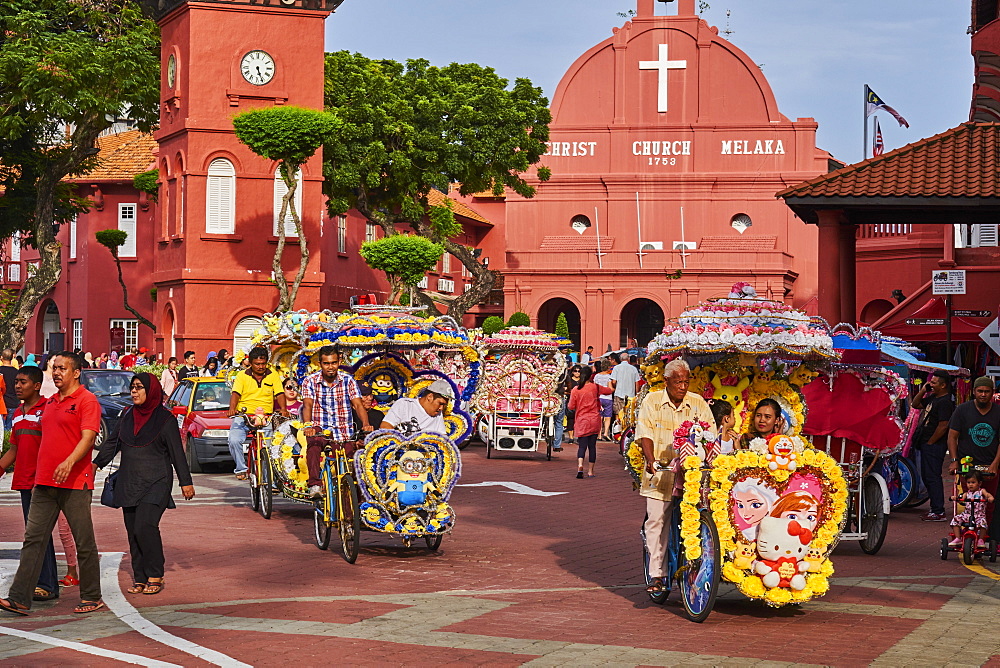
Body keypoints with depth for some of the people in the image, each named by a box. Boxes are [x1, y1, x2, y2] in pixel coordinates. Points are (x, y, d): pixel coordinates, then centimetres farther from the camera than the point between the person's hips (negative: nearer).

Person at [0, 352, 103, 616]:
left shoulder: (87, 400, -6)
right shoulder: (50, 402, 19)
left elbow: (88, 437, -17)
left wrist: (70, 462, -32)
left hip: (75, 484, -7)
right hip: (44, 484, 7)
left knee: (84, 542, 1)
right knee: (33, 539, 0)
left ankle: (92, 598, 11)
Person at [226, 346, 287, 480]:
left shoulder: (273, 375, 11)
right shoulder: (242, 376, 8)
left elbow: (279, 394, 4)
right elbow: (235, 394, -4)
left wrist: (283, 409, -16)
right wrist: (232, 408, -24)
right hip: (243, 416, 0)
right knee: (234, 440, -23)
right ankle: (241, 468, -3)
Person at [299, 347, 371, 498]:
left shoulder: (348, 380, 4)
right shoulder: (310, 381, 3)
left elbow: (358, 405, -5)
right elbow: (307, 405, -11)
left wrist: (365, 424, -25)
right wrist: (308, 426, -31)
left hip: (343, 433, 2)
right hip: (320, 429, -2)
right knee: (314, 443, -35)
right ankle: (314, 485, -43)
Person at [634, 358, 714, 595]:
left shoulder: (698, 404, 8)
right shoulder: (652, 401, 5)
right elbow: (645, 433, -3)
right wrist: (651, 460, -19)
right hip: (659, 474, -1)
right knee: (656, 520, -6)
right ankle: (656, 574, 0)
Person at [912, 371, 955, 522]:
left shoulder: (945, 402, -17)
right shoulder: (932, 397, 13)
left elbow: (943, 426, -22)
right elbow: (915, 404, 25)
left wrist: (930, 442, -16)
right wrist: (923, 391, 10)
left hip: (935, 446, -10)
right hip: (926, 444, 10)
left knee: (932, 477, -9)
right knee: (926, 476, 15)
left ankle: (938, 512, -6)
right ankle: (935, 508, 23)